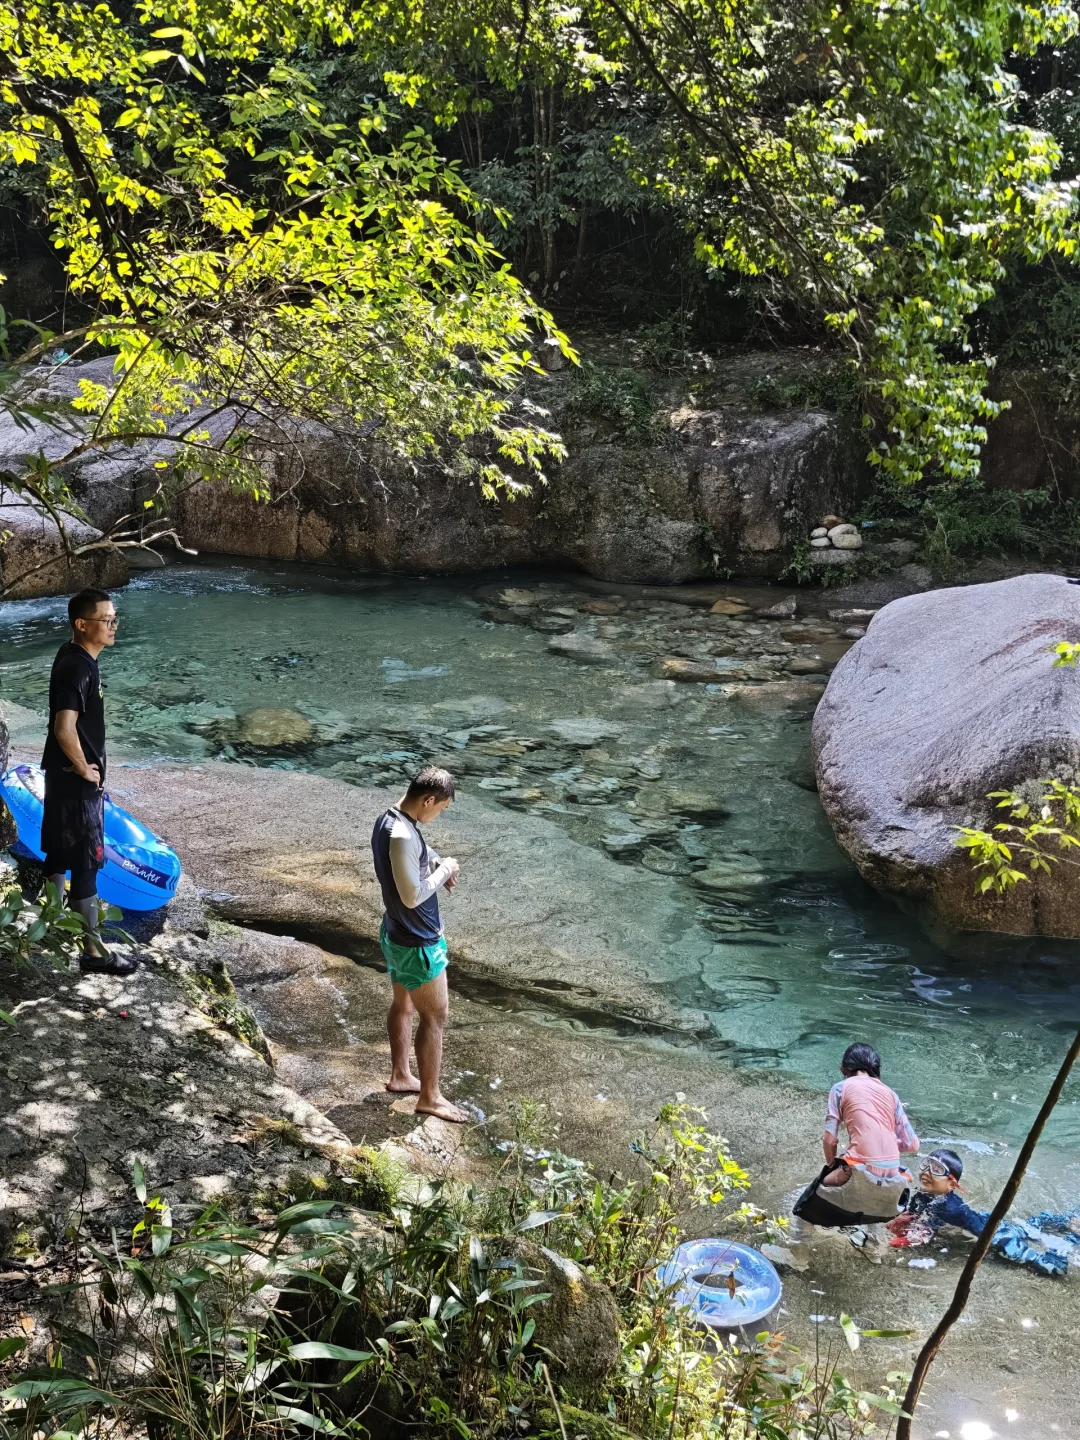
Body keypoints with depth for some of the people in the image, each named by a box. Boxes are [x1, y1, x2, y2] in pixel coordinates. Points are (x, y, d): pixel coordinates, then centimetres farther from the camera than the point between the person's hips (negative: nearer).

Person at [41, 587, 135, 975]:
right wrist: (85, 769, -19)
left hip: (64, 774, 10)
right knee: (86, 862, -2)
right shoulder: (78, 669, -25)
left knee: (60, 851, 21)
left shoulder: (72, 655, 6)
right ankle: (93, 951, 5)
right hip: (76, 780, -10)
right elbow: (65, 730, -34)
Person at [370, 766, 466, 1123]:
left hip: (396, 934, 10)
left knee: (403, 1004, 24)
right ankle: (430, 1097, 13)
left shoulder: (387, 819, 0)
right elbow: (412, 896, -29)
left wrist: (437, 863, 1)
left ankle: (400, 1076, 39)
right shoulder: (402, 836, -31)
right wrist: (444, 870, -16)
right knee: (435, 1015, 3)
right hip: (418, 942, -10)